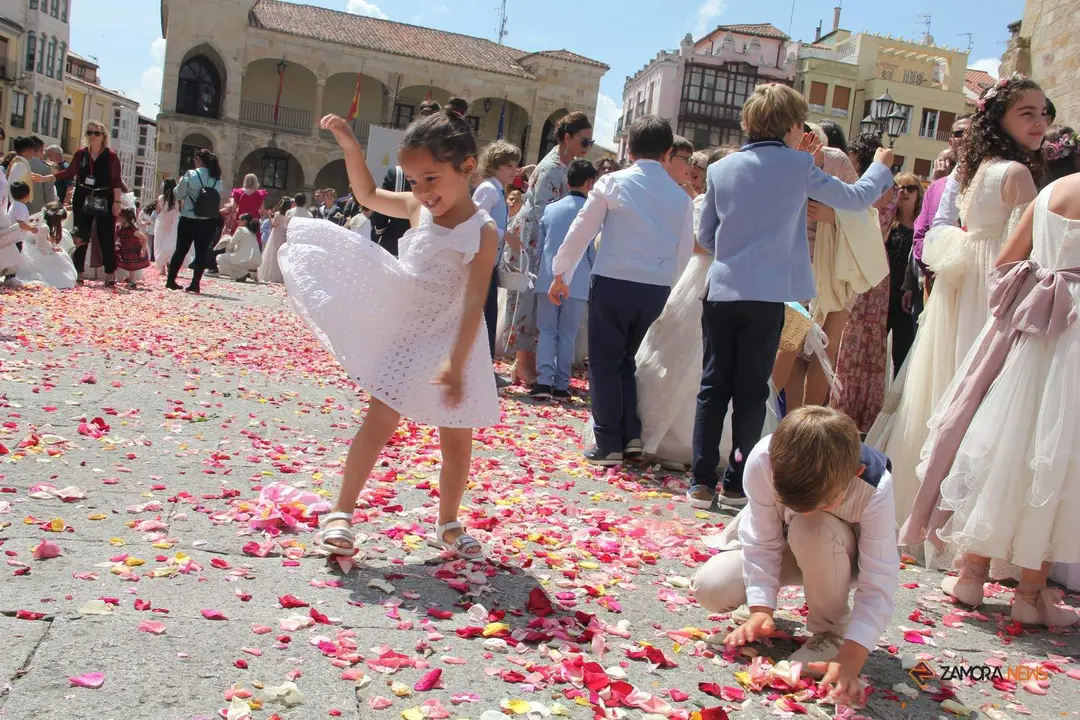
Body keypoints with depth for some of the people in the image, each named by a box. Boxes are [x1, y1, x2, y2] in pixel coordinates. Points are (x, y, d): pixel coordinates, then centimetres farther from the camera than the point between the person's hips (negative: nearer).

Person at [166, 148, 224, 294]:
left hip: (189, 220, -2)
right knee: (202, 252, 5)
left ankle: (171, 280, 15)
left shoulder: (191, 175, -9)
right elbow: (218, 198, 6)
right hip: (209, 222, 2)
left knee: (181, 250, 8)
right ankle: (195, 284, 3)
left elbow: (178, 194, -2)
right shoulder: (217, 179, 2)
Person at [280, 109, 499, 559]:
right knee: (380, 421, 0)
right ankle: (341, 513, 8)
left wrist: (456, 363, -27)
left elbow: (473, 303, -21)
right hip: (405, 334, 3)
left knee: (456, 437, 6)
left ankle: (448, 524, 24)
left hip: (451, 340, -2)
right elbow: (367, 195, 16)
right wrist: (349, 146, 4)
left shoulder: (483, 232, -17)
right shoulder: (417, 208, -2)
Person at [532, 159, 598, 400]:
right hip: (577, 282, -2)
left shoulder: (550, 209, 7)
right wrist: (594, 278, 12)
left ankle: (543, 381, -7)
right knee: (567, 335, 7)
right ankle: (561, 385, 8)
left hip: (548, 280, 2)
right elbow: (593, 251, -1)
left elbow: (539, 246, 11)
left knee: (547, 331, 7)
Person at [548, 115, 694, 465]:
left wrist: (560, 273, 11)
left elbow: (581, 231, 2)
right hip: (656, 289, 4)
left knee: (605, 363, 6)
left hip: (613, 283, -3)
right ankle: (632, 435, 14)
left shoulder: (613, 183, -1)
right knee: (626, 360, 19)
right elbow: (685, 252, 9)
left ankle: (609, 444, 6)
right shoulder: (681, 197, 7)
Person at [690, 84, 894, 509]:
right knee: (751, 393, 5)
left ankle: (701, 482, 7)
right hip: (767, 297, -2)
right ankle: (737, 484, 10)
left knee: (713, 388, 7)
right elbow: (857, 198, 10)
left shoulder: (721, 169, 6)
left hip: (721, 293, 3)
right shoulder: (799, 166, -3)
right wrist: (881, 166, 28)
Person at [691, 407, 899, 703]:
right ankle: (763, 594, 14)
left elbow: (879, 587, -32)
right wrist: (761, 609, -32)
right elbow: (761, 542, -23)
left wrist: (850, 659, -42)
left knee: (816, 532, -38)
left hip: (842, 557, -1)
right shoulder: (763, 460, -34)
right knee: (710, 587, -22)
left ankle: (831, 631, -13)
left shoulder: (875, 489, -36)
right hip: (779, 543, 2)